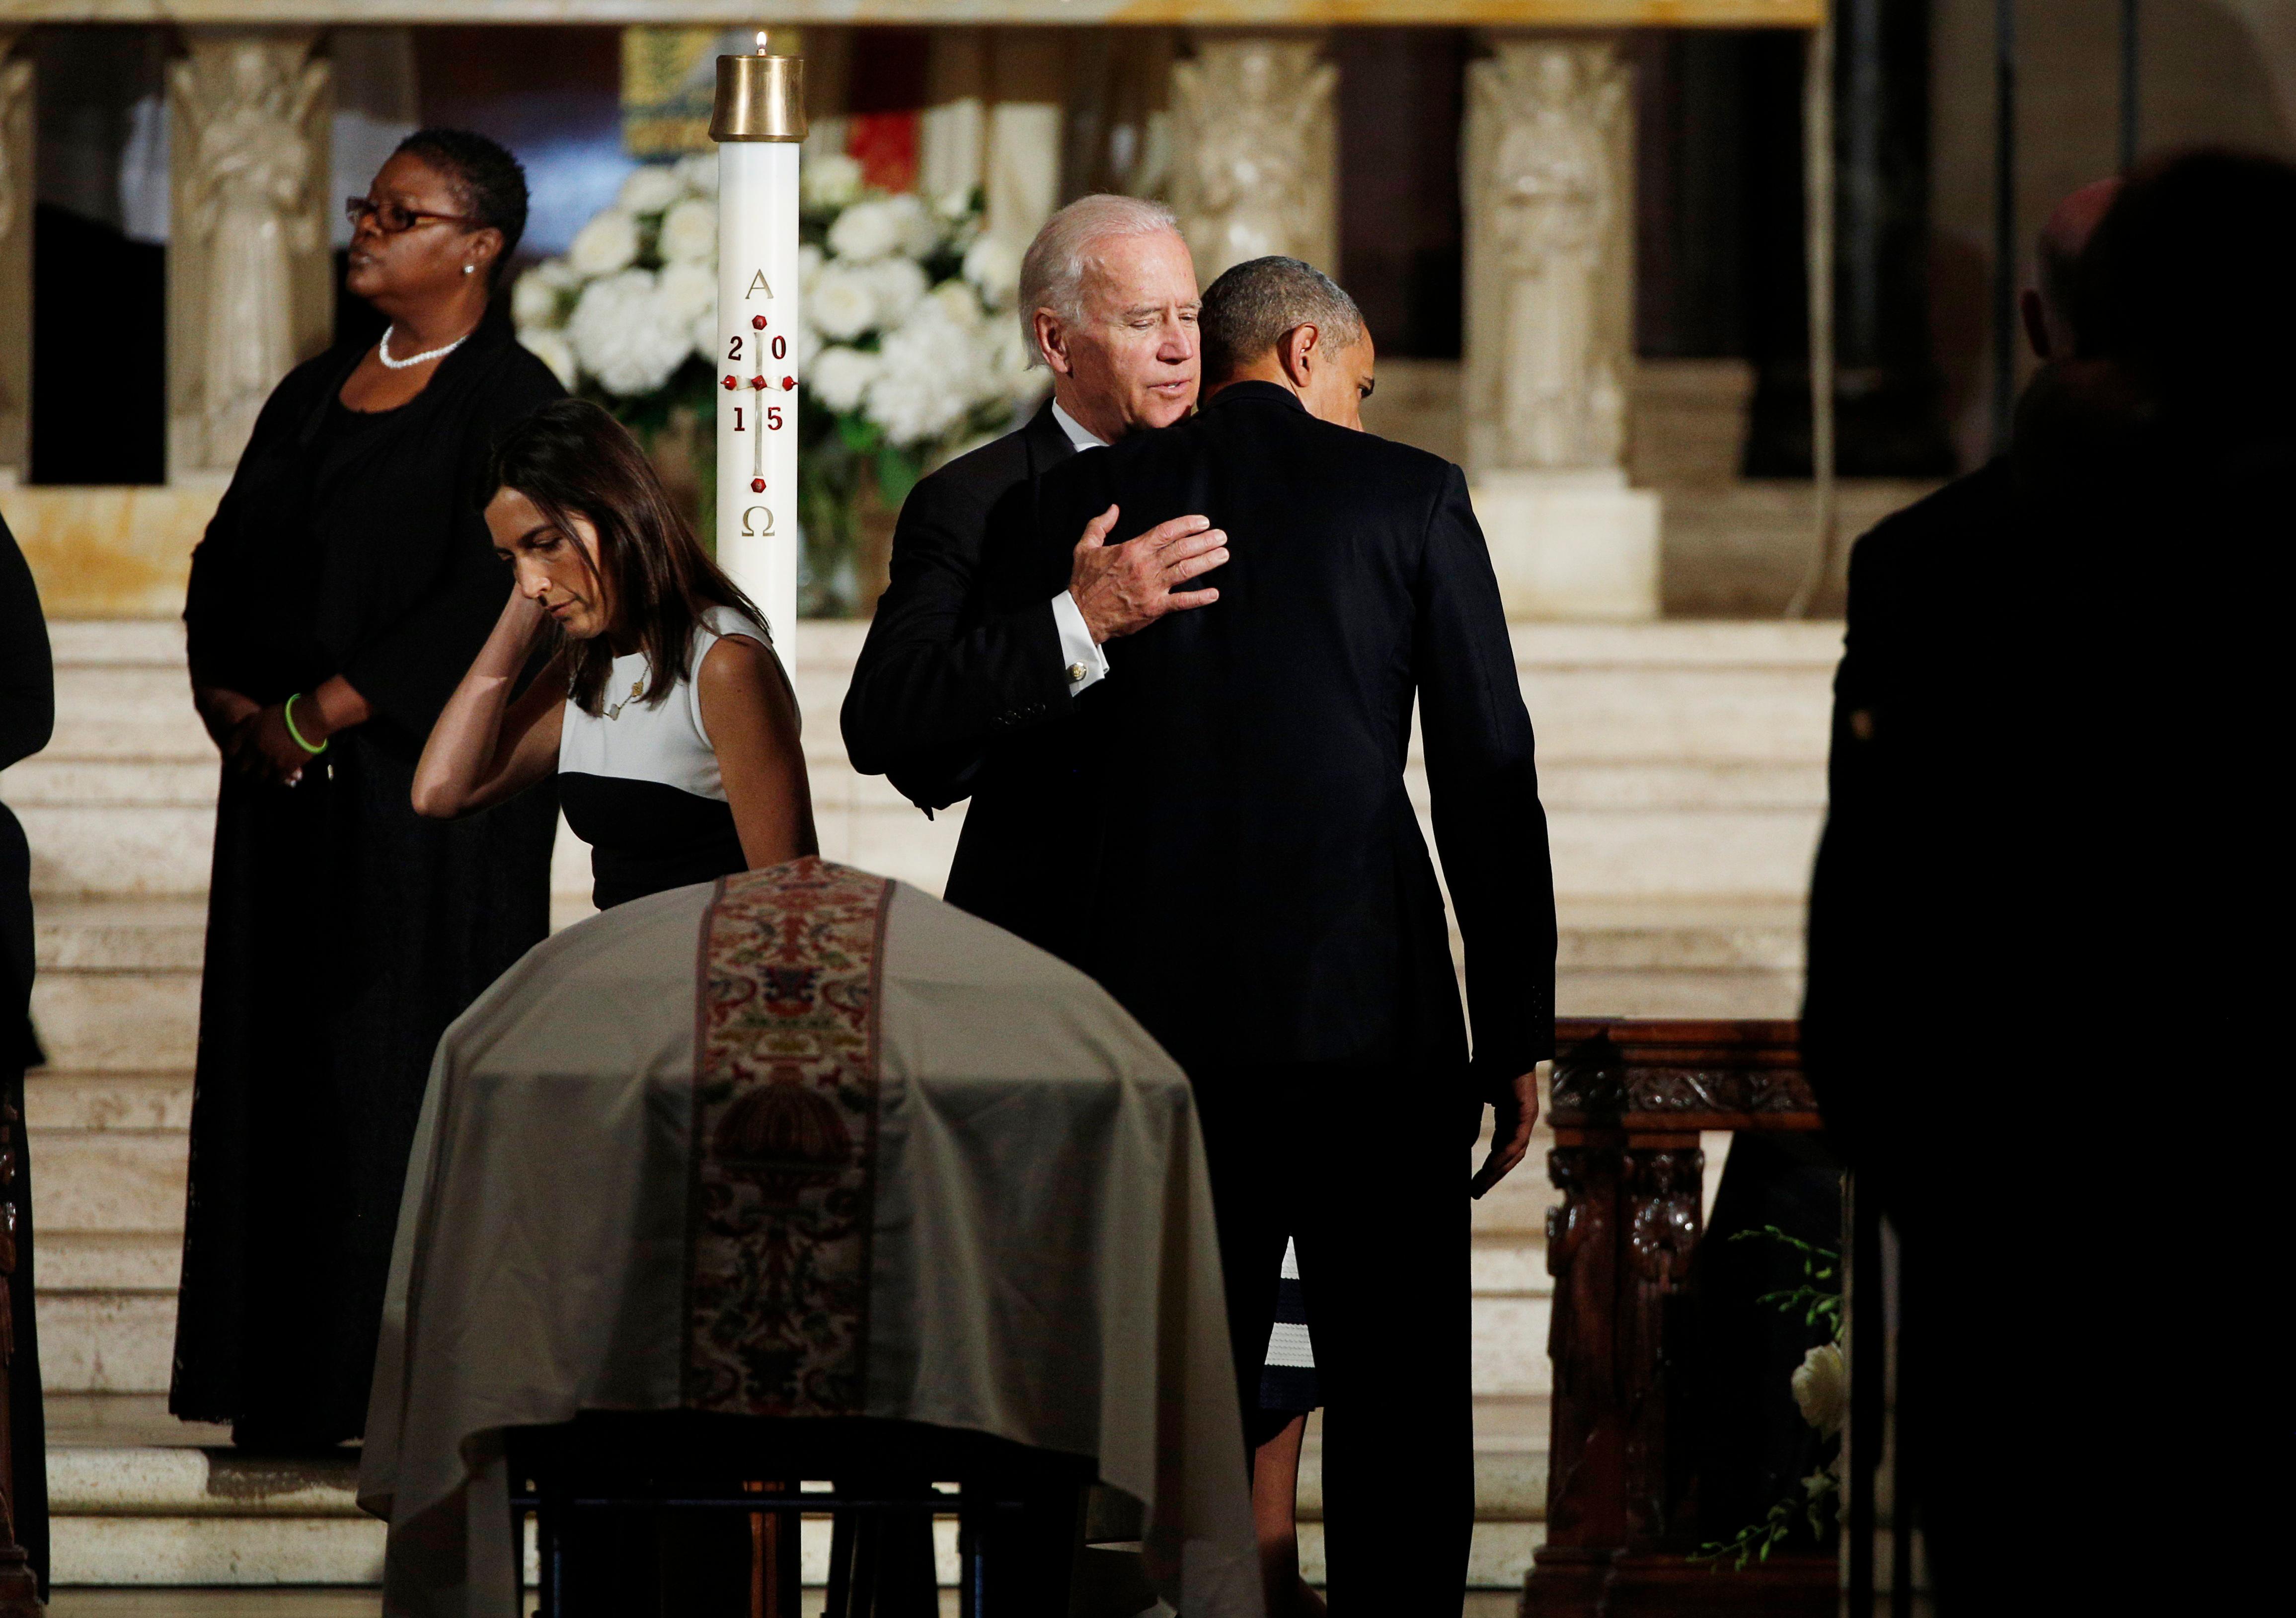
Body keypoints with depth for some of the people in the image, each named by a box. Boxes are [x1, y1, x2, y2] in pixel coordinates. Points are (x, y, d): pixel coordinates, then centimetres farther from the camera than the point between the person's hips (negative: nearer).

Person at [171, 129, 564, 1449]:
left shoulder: (511, 403, -7)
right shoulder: (315, 396, 16)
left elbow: (488, 599, -16)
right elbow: (227, 561, 14)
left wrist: (312, 716, -15)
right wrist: (234, 707, -4)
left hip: (432, 791, -7)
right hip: (288, 796, 7)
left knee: (405, 1078, -8)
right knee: (279, 1075, 5)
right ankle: (290, 1383, 9)